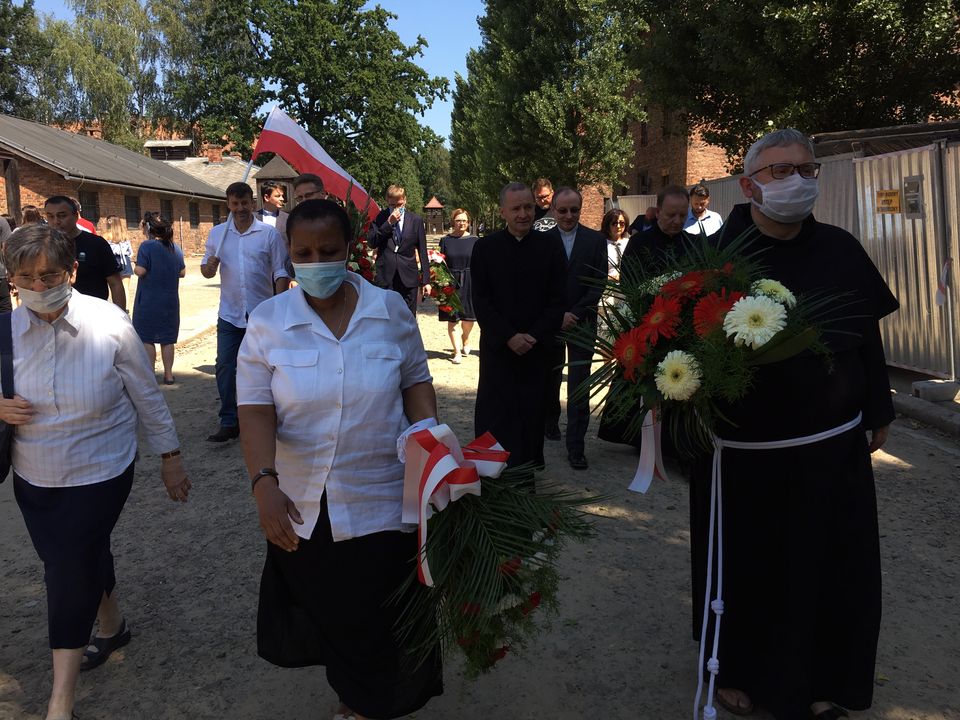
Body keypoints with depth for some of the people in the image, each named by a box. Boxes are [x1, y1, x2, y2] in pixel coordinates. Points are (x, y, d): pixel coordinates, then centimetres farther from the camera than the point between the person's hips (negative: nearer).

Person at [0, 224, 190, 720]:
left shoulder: (108, 324, -15)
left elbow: (146, 396, -6)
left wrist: (169, 457, 0)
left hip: (98, 474, -4)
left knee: (70, 572, -1)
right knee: (85, 557, 20)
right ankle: (111, 627, 51)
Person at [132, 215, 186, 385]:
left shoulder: (147, 247, -13)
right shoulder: (176, 249, 3)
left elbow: (140, 271, -19)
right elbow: (182, 272, 9)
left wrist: (135, 269, 2)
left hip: (148, 301, -4)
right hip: (170, 301, 4)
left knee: (147, 339, 6)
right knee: (167, 339, 11)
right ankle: (168, 374, 13)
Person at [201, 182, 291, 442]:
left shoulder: (269, 233, -2)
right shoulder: (217, 233, 6)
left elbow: (281, 272, -3)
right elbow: (205, 270, 11)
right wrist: (209, 266, -14)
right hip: (229, 313, 2)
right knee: (225, 367, -2)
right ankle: (229, 422, 5)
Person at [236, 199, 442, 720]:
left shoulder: (389, 309, -4)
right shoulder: (268, 321, -6)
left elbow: (416, 382, 3)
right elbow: (255, 410, -11)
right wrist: (264, 483, -24)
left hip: (380, 503, 0)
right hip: (301, 508, 1)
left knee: (379, 622, 12)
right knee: (325, 614, 20)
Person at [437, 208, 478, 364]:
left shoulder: (473, 240, 2)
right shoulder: (445, 240, 3)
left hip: (469, 282, 1)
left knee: (469, 317, 9)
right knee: (452, 318, -1)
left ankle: (465, 340, 39)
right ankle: (457, 351, 7)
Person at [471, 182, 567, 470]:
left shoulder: (550, 245, 3)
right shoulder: (485, 247, 1)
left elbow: (558, 298, 1)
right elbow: (480, 300, -2)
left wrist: (535, 336, -10)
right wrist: (509, 337, -11)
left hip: (538, 346, 1)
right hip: (497, 347, 0)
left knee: (533, 412, 5)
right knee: (494, 413, 1)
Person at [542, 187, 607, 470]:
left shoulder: (595, 240, 1)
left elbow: (599, 283, -3)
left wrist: (574, 314, -12)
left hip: (582, 322, -1)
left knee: (579, 388, -4)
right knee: (550, 379, 16)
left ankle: (575, 447, 0)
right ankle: (550, 422, 40)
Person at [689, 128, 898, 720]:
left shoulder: (841, 251, 1)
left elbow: (868, 337, 10)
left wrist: (878, 411, 14)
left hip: (834, 451, 4)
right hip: (742, 455, -3)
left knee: (831, 570, 14)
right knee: (745, 568, 13)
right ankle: (737, 671, 37)